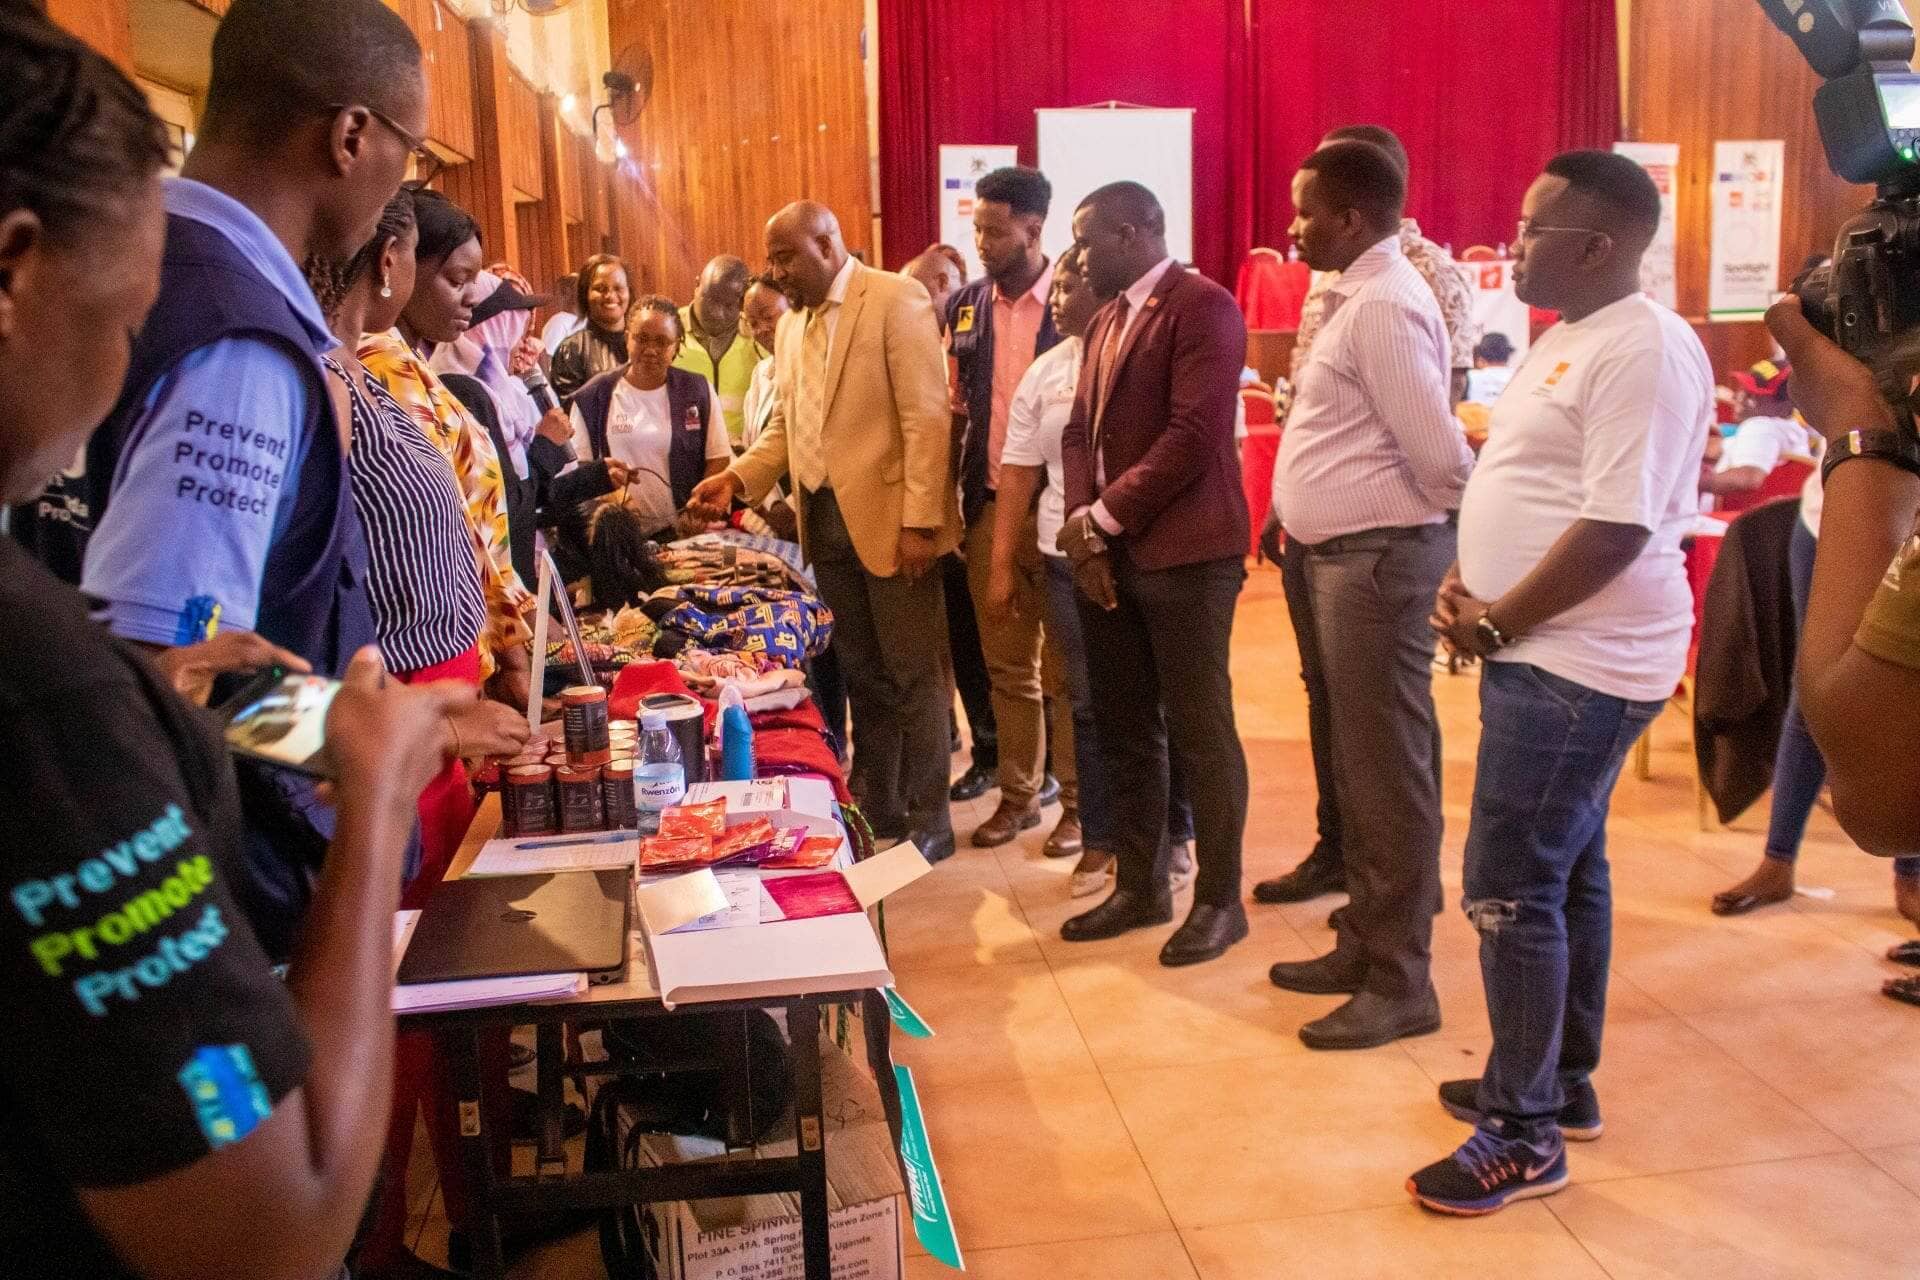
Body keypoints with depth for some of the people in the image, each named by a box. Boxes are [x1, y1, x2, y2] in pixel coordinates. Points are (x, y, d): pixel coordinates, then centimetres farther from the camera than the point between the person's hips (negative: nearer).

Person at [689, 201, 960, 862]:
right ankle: (874, 808, 27)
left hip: (886, 517, -7)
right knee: (862, 674, 15)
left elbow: (927, 416, -14)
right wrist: (737, 478, 1)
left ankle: (927, 823, 13)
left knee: (913, 675, 3)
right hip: (825, 518, 7)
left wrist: (920, 520, -19)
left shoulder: (896, 300, -9)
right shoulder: (792, 324, 14)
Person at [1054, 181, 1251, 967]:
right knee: (1122, 731, 12)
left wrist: (1105, 518, -12)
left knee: (1199, 732, 1)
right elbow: (1080, 429, 14)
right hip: (1107, 556, 8)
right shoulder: (1105, 321, 18)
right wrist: (1083, 525, -3)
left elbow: (1194, 434, -18)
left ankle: (1220, 899, 14)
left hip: (1183, 555, -8)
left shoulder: (1203, 308, -9)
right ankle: (1140, 886, 25)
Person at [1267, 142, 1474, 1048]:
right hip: (1342, 554, 10)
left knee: (1389, 770, -2)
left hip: (1380, 556, -10)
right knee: (1358, 761, 17)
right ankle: (1366, 943, 30)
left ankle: (1400, 983, 10)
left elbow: (1437, 449, -21)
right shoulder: (1359, 296, 15)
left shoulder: (1383, 306, -17)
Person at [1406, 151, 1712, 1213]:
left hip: (1576, 668, -10)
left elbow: (1614, 529, -24)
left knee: (1511, 892, -6)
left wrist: (1493, 624, -15)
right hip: (1548, 656, 10)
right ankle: (1561, 1084, 31)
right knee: (1566, 873, 17)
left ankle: (1524, 1134, 7)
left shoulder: (1644, 351, -18)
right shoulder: (1568, 340, 13)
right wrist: (1467, 583, 4)